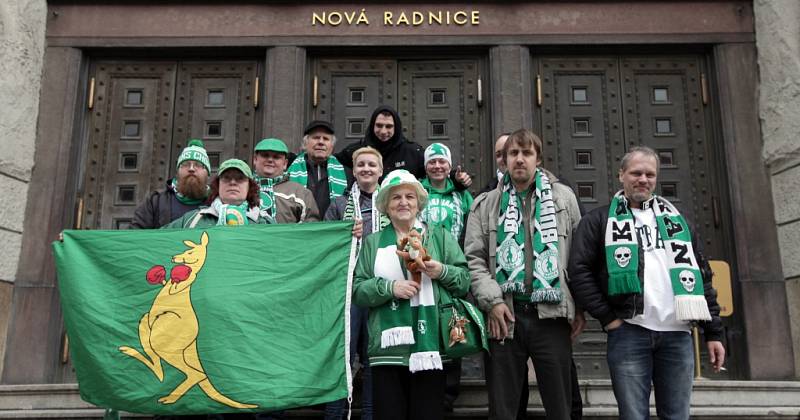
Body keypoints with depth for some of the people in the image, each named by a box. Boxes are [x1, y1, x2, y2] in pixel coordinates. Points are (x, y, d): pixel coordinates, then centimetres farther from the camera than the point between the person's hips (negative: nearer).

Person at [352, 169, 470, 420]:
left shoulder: (439, 236, 13)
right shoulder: (373, 243, 14)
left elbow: (465, 281, 8)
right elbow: (358, 290, 6)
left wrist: (443, 272, -11)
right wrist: (389, 287, -10)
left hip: (429, 346, 0)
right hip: (388, 349, 1)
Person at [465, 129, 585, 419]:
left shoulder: (563, 198, 11)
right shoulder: (486, 204, 11)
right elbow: (474, 258, 3)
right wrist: (492, 300, -9)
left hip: (552, 314, 0)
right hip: (505, 316, 0)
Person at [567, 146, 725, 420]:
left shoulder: (675, 219, 19)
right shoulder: (600, 220, 8)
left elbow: (701, 274, 17)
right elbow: (579, 270, -1)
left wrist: (713, 331, 11)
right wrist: (606, 317, -8)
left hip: (677, 334, 3)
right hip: (629, 332, -3)